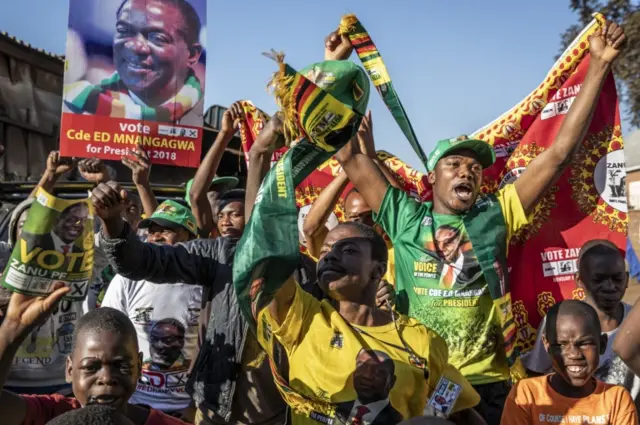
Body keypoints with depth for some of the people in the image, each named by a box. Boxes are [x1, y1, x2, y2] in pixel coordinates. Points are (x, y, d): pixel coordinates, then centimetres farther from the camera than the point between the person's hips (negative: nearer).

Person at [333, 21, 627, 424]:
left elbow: (560, 153, 0)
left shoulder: (495, 215, 2)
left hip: (487, 383, 1)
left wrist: (599, 66, -2)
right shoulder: (406, 218, 1)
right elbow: (351, 156, -1)